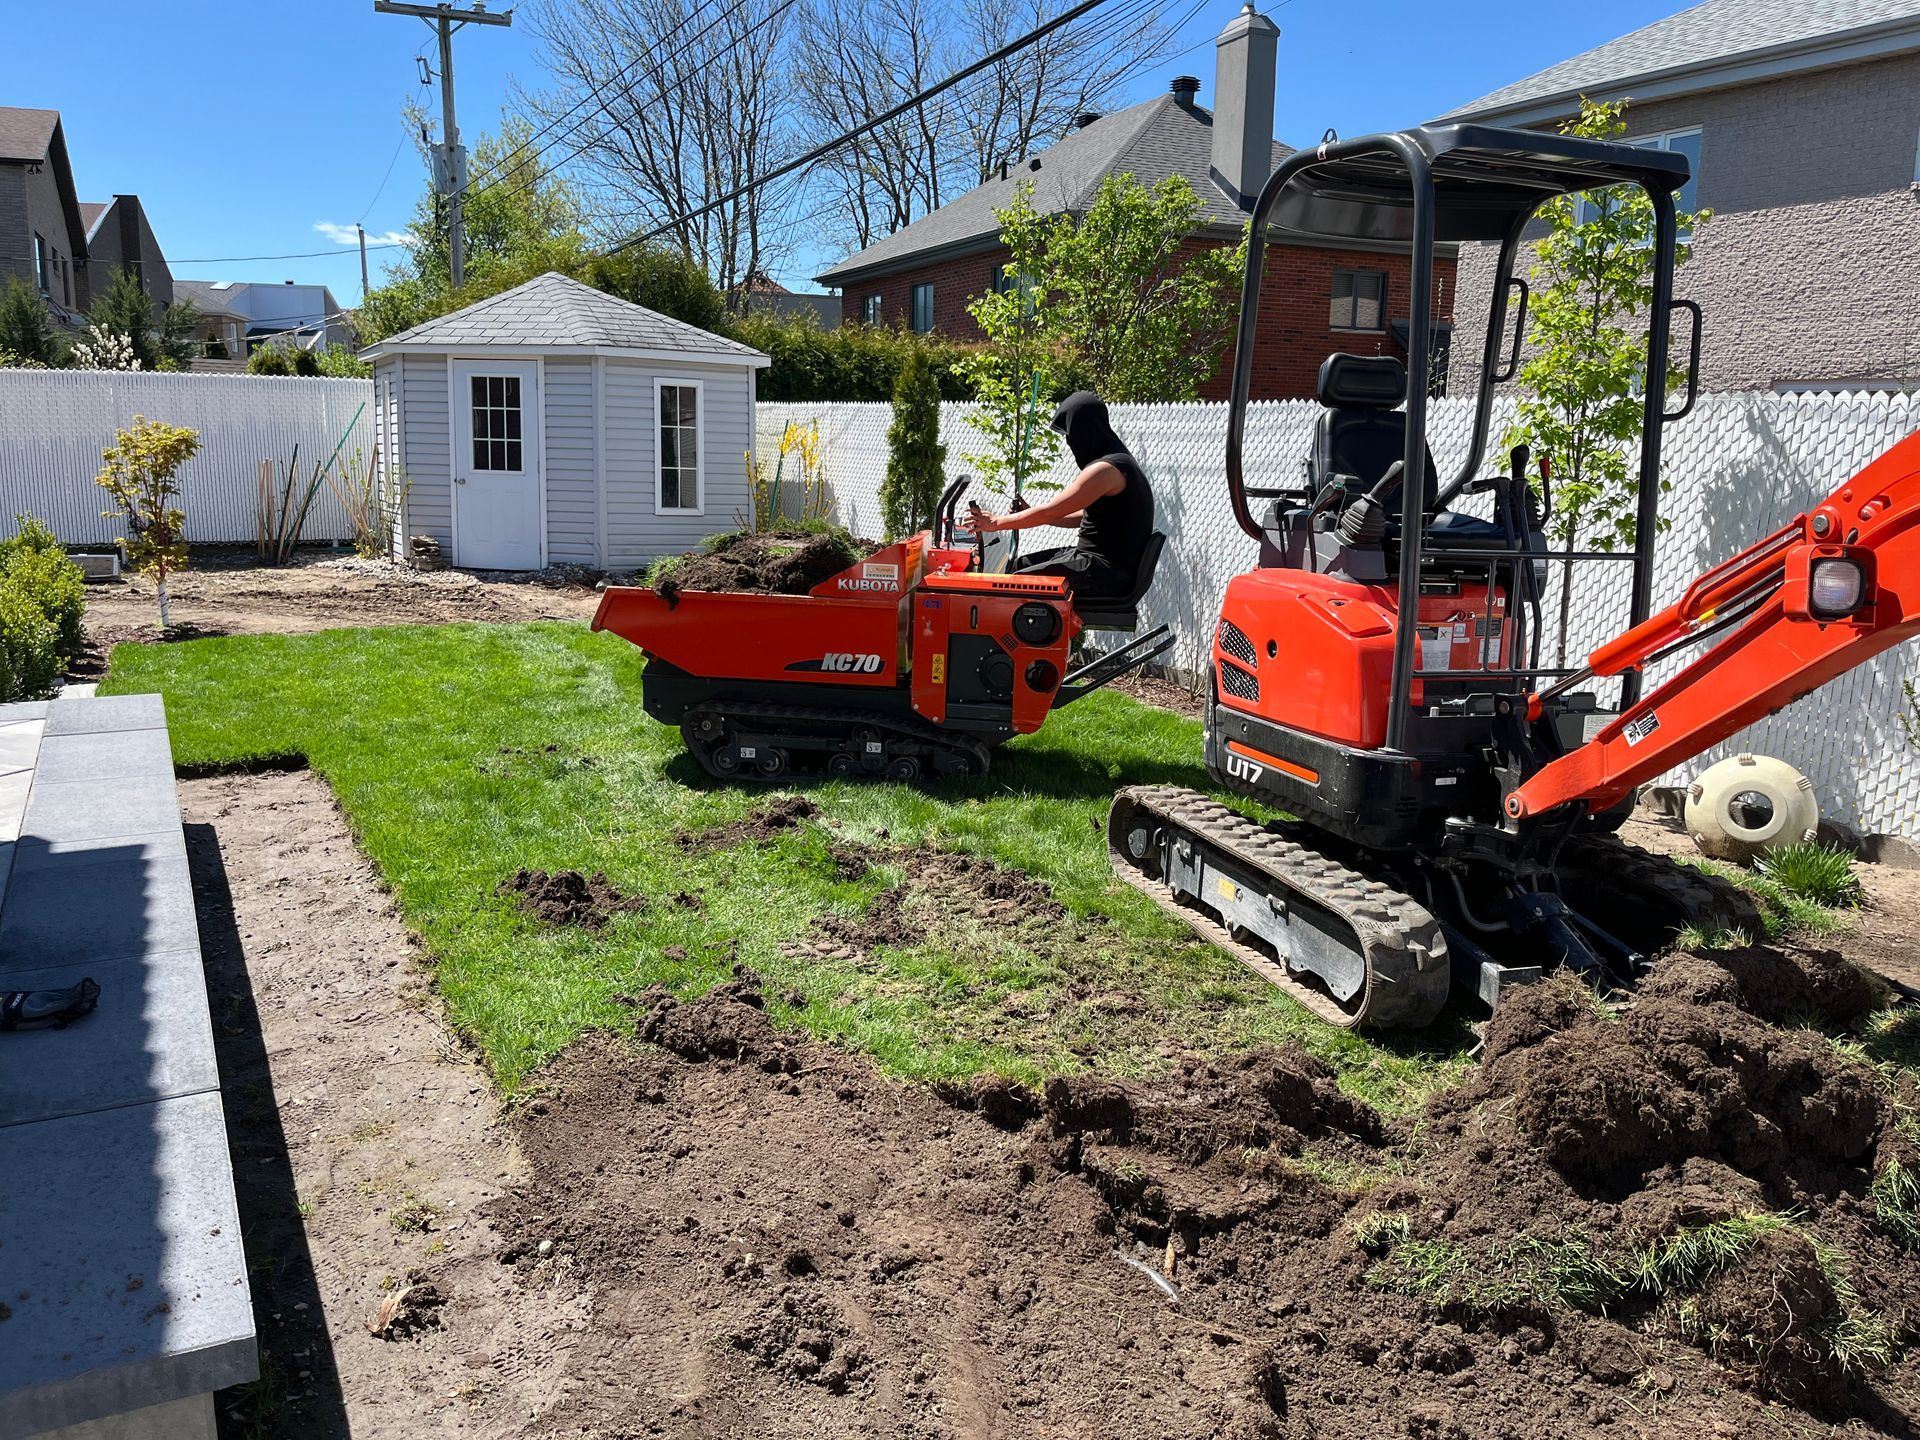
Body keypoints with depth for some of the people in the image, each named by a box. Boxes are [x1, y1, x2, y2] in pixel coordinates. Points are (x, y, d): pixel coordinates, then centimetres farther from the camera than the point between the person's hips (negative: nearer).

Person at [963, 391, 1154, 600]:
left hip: (1107, 574, -11)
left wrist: (996, 522, -5)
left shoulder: (1106, 469, -19)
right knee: (1019, 565, 15)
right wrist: (1033, 515, 18)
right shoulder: (1118, 460, 14)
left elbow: (1048, 512, -16)